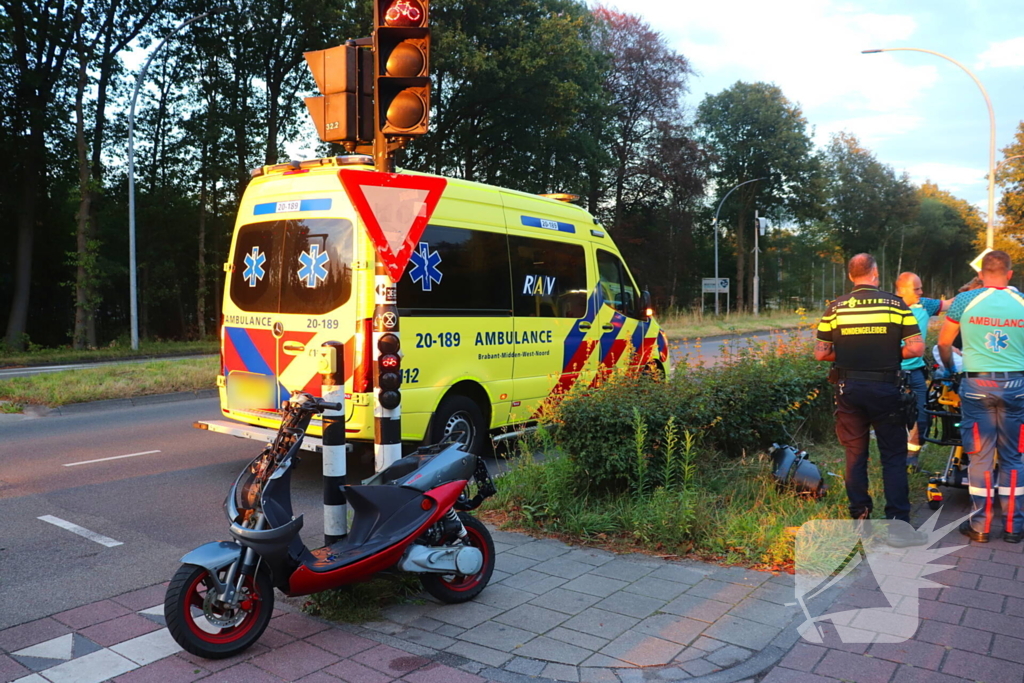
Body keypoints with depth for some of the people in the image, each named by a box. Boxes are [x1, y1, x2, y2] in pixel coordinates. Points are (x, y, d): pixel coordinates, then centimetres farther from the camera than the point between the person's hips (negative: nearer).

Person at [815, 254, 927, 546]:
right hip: (885, 388, -1)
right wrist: (891, 355, 9)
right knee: (893, 456, 6)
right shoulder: (896, 304, -4)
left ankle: (859, 517, 18)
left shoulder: (836, 308, -2)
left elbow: (821, 353, -2)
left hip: (848, 388, 2)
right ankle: (898, 523, 3)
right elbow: (916, 347, -8)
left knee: (855, 454, 12)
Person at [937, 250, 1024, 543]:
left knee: (980, 457, 5)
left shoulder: (965, 301, -3)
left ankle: (980, 525, 10)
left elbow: (943, 343, 6)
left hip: (977, 384, -1)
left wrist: (950, 368, 24)